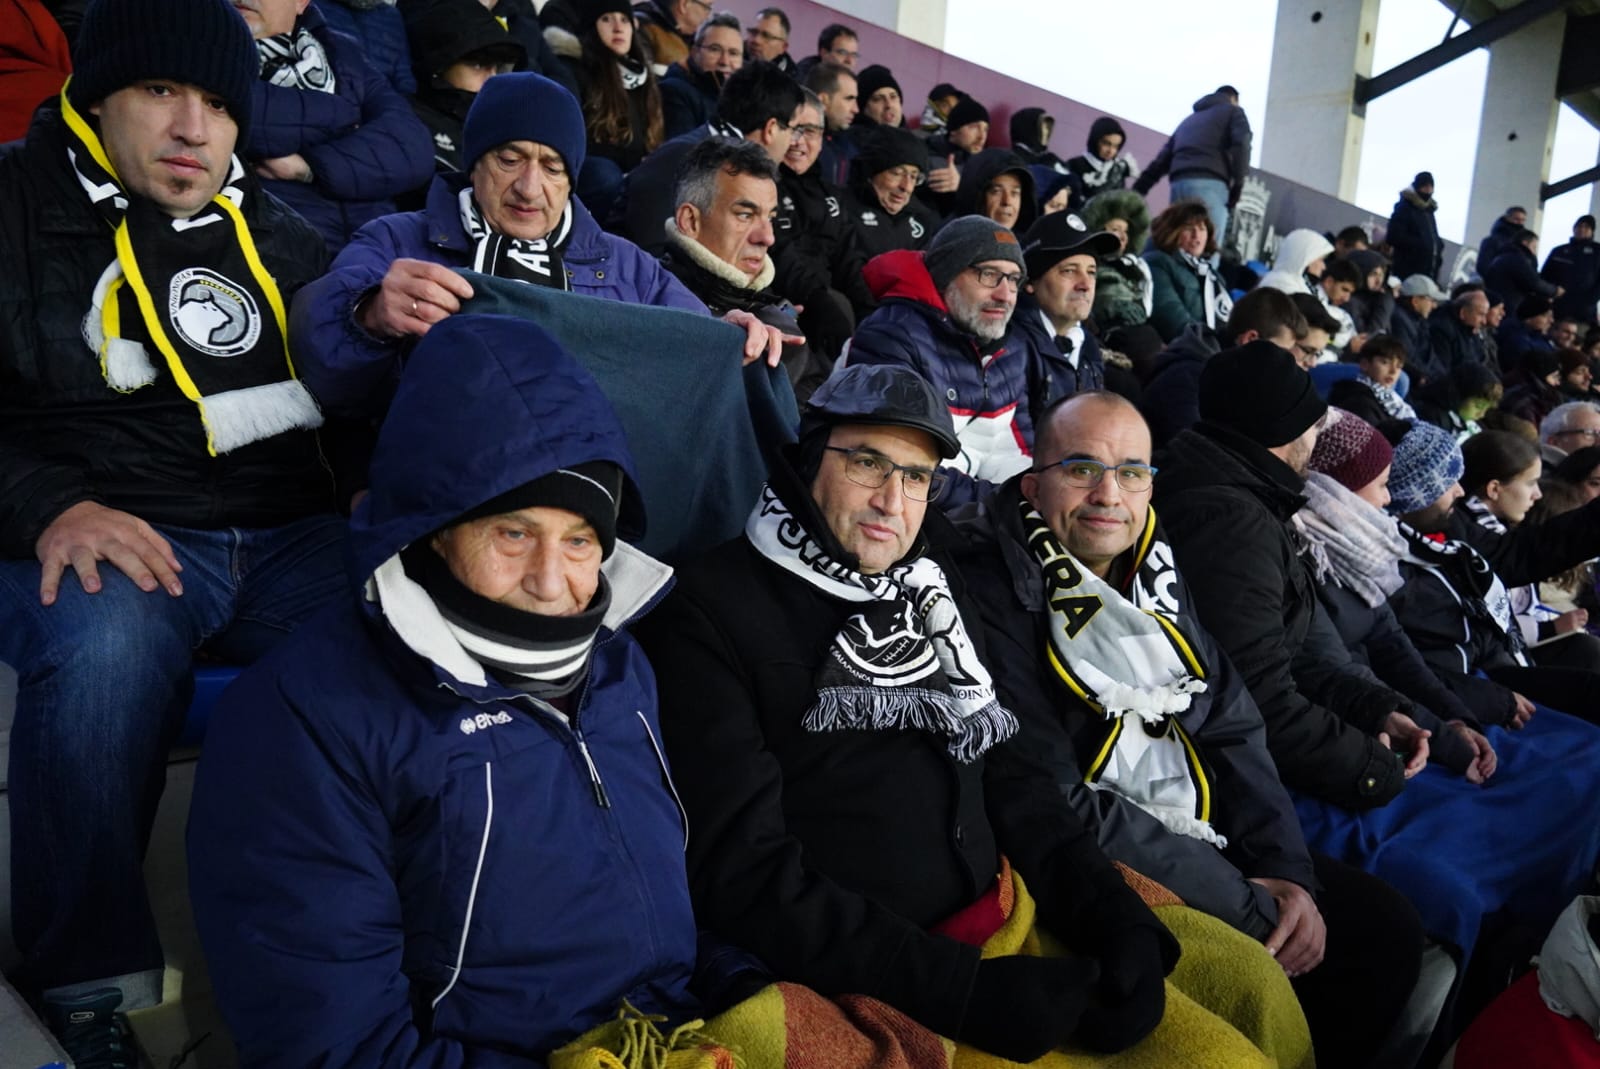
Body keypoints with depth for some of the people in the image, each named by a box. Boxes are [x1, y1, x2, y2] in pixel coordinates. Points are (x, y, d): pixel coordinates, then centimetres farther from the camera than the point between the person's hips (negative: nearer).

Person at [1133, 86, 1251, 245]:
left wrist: (1136, 192, 20)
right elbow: (1241, 144, -2)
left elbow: (1162, 159, 26)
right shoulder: (1233, 111, 19)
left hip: (1179, 184, 5)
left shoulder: (1189, 120, 35)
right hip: (1210, 184, -5)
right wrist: (1238, 184, -3)